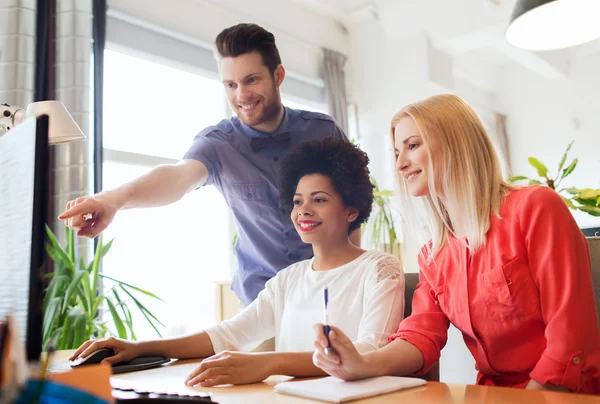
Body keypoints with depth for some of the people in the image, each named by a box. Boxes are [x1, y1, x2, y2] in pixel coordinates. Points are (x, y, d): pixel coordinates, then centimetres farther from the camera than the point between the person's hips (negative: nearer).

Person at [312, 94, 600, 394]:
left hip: (564, 393, -4)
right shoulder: (432, 256, 7)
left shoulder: (535, 208, -13)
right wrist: (363, 366, -21)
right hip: (494, 394, 4)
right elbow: (421, 335, -4)